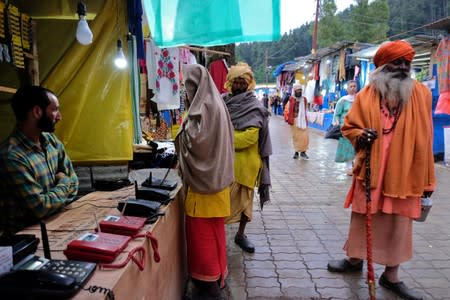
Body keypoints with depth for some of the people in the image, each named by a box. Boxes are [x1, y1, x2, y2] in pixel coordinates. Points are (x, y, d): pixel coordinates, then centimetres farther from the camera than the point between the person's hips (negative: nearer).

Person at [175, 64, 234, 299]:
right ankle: (216, 276, 33)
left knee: (203, 233, 1)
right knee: (211, 232, 19)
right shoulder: (212, 102, 13)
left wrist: (184, 126, -7)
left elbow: (198, 139, -23)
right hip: (212, 176, 10)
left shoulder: (206, 106, -18)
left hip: (206, 180, -10)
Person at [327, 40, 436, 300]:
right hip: (370, 171, 0)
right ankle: (355, 260, 36)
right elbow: (348, 126, 8)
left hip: (404, 174, 1)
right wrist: (360, 136, -16)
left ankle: (391, 276, 28)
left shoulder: (421, 94, 0)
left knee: (398, 226, 10)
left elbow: (425, 140, 2)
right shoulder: (366, 95, -2)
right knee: (362, 219, 13)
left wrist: (427, 178, 3)